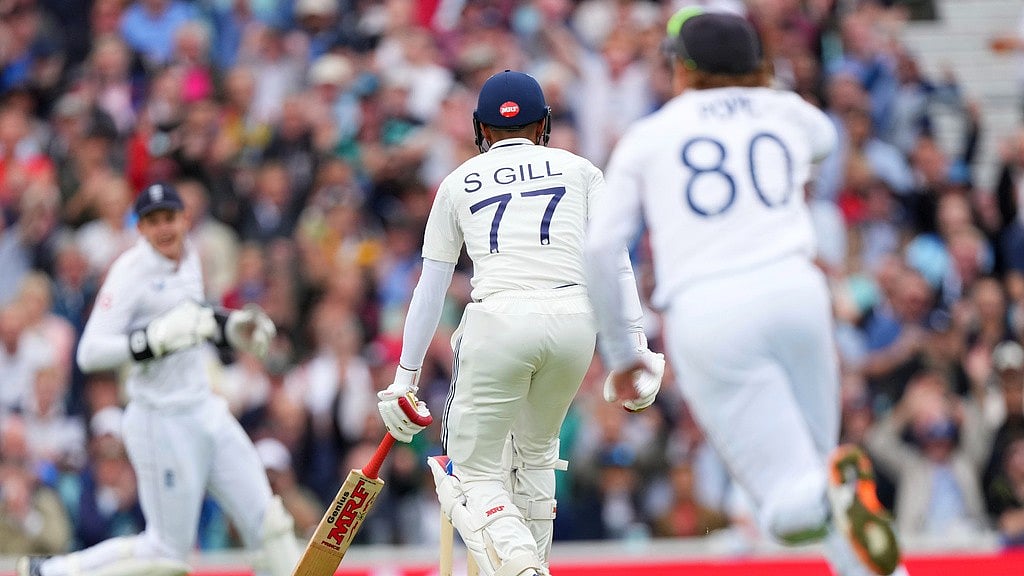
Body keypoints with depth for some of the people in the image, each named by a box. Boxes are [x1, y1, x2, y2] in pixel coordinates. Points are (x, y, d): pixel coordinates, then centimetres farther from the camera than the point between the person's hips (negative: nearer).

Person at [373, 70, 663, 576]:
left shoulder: (458, 183, 20)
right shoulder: (578, 170, 20)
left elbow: (430, 291, 19)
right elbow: (615, 260, 8)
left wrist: (404, 378, 23)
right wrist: (635, 349, 4)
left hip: (499, 322, -2)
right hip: (576, 320, 2)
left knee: (474, 475, 3)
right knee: (535, 450, 27)